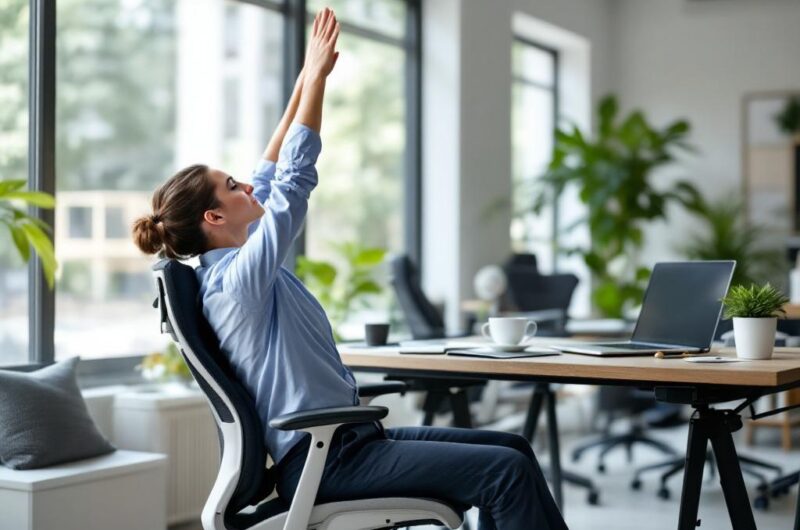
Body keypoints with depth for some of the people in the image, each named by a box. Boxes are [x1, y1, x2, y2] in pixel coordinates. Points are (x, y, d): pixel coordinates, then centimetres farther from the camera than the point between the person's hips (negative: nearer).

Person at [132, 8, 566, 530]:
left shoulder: (228, 265, 12)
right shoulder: (238, 277, -16)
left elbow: (272, 178, 17)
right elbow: (295, 181, -19)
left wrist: (305, 81, 16)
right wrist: (316, 78, -13)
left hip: (342, 439, 10)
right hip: (323, 460, -10)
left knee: (512, 445, 6)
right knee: (504, 470, -18)